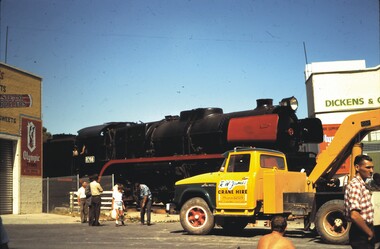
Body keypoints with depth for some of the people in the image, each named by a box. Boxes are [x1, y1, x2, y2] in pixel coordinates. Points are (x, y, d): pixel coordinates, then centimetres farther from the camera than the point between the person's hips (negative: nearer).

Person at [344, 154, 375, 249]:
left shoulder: (362, 185, 13)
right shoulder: (355, 185, -18)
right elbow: (354, 215, -29)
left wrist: (370, 231, 13)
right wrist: (370, 232, -18)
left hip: (365, 233, 10)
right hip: (361, 234, -10)